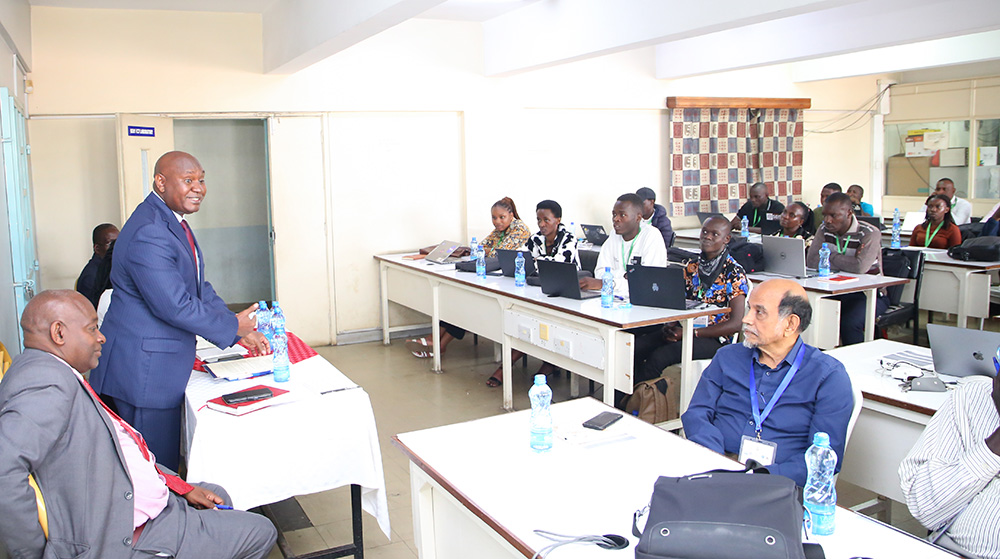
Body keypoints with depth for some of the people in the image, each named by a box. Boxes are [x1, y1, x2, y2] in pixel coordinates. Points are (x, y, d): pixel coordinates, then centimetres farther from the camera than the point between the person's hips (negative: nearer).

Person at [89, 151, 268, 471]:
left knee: (167, 461, 18)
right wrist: (232, 327, -11)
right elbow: (174, 305, -25)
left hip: (166, 366, 10)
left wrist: (241, 332, 5)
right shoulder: (148, 234, -22)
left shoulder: (173, 223, 12)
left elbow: (199, 288, 14)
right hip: (143, 370, -10)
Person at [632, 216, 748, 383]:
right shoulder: (691, 267, 12)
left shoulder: (734, 273, -6)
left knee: (659, 356, -30)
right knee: (635, 347, -19)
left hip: (713, 338, -6)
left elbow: (735, 324, -13)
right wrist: (670, 325, -8)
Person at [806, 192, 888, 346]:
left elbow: (860, 267, -29)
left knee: (849, 323, -32)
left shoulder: (869, 233, -12)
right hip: (836, 291, 5)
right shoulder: (824, 230, 4)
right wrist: (847, 263, -18)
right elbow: (811, 261, -11)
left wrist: (831, 257, -14)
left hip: (868, 294, -5)